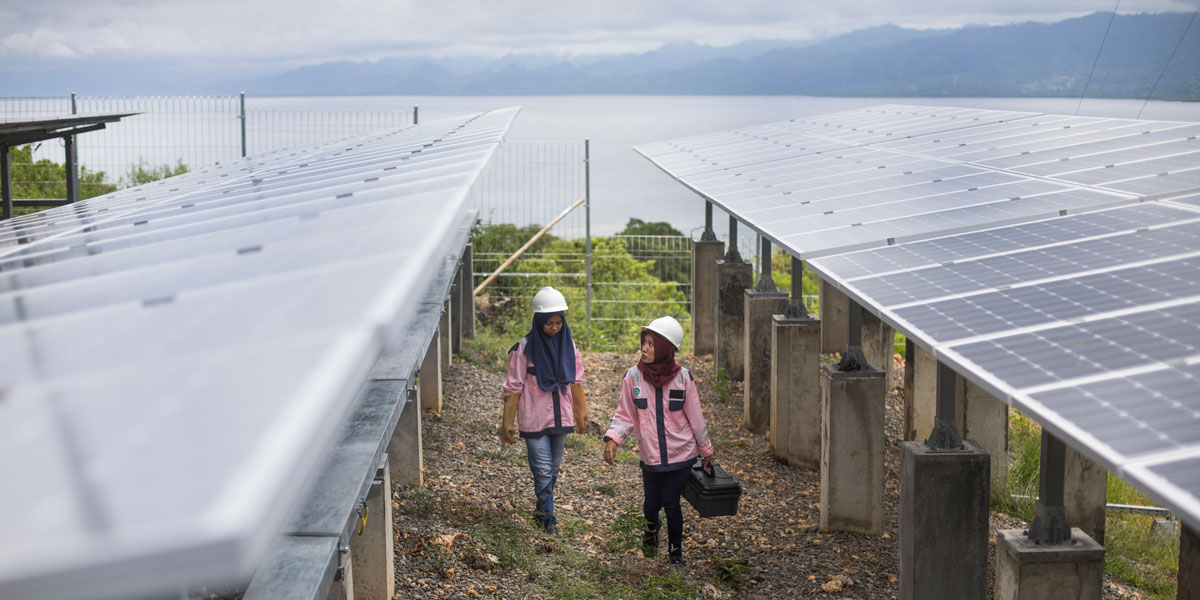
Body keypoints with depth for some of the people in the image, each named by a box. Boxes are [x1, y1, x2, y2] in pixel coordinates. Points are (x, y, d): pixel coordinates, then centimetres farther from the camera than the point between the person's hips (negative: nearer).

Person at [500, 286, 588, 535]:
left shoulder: (568, 344, 1)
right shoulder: (524, 349, -13)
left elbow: (575, 381, 12)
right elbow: (513, 388, -10)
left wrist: (581, 412, 15)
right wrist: (507, 423, -11)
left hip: (560, 417, 5)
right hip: (534, 419, -5)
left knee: (553, 468, 17)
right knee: (543, 470, -4)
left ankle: (542, 507, 35)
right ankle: (548, 517, 7)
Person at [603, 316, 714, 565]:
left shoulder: (682, 378, -10)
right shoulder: (634, 376, -8)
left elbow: (695, 417, 0)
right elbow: (625, 415, -1)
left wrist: (706, 450, 8)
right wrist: (612, 439, -18)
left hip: (680, 454, -2)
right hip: (650, 456, 2)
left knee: (671, 503, -2)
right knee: (652, 502, 10)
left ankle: (676, 551, 22)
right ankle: (652, 526, 48)